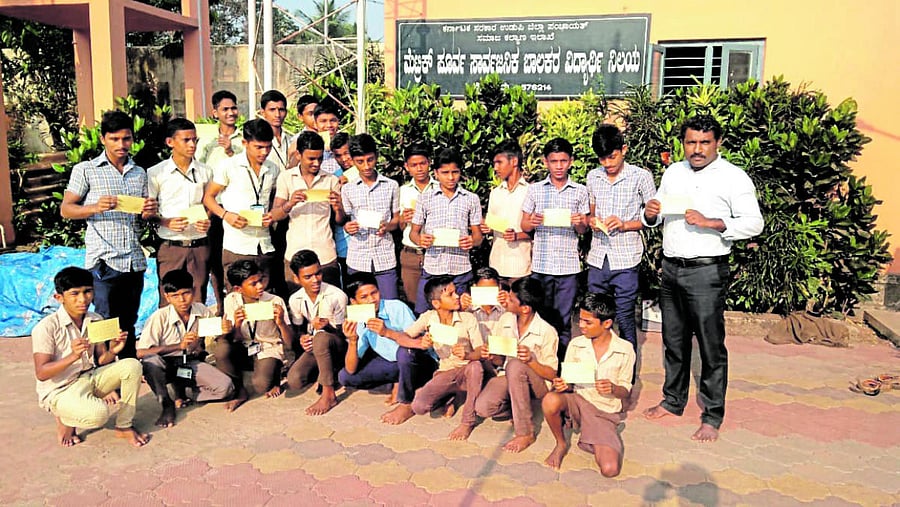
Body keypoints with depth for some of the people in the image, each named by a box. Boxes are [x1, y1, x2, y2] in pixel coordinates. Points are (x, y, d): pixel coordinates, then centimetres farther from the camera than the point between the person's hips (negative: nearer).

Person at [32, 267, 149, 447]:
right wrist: (73, 356, -34)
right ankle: (64, 419, 3)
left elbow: (101, 360, 6)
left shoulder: (96, 321, 2)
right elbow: (41, 374, -19)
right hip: (59, 391, -6)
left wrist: (112, 351, -17)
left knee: (132, 366, -16)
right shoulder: (46, 327, -17)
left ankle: (124, 426, -3)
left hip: (90, 377, 6)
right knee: (98, 413, -34)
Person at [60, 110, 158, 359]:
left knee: (129, 325, 11)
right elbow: (65, 209, 1)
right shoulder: (85, 170, 2)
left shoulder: (140, 173, 15)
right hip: (104, 262, -4)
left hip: (135, 261, 4)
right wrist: (96, 207, -19)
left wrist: (149, 212, -4)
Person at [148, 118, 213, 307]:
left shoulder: (205, 172, 9)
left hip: (200, 246, 2)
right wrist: (166, 222, -16)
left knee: (198, 302, 6)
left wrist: (208, 222, -4)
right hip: (170, 247, -2)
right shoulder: (156, 174, 1)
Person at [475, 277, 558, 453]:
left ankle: (525, 433, -25)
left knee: (515, 365, -37)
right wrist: (491, 357, -17)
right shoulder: (505, 320, -3)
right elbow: (501, 361, 7)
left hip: (538, 384, -4)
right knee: (482, 407, -25)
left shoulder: (547, 332, -17)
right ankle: (517, 412, 9)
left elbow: (552, 374, -13)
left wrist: (531, 360, -31)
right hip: (509, 379, 4)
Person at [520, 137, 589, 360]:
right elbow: (524, 226, 9)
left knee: (563, 321, 5)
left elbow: (583, 231, 10)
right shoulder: (535, 189, 6)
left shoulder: (580, 191, 7)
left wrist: (579, 223, -13)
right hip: (540, 264, 0)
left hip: (568, 265, 0)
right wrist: (532, 222, -14)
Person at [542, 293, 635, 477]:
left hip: (605, 411, -1)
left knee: (610, 469, -24)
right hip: (578, 400, 2)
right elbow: (568, 383, 6)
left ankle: (594, 442, 12)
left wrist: (613, 389, -22)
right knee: (550, 400, -35)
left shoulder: (625, 350, -5)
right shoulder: (576, 344, -1)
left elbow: (626, 391, 1)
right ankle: (561, 444, -3)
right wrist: (562, 385, -18)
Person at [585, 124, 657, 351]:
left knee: (625, 319, 1)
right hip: (597, 258, 4)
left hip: (626, 259, -4)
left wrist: (625, 224, -15)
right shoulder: (593, 177, 10)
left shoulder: (641, 177, -4)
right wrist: (592, 220, -2)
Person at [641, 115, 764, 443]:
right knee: (674, 341, 16)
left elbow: (754, 223, -12)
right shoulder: (673, 172, 13)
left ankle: (712, 416, 13)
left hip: (707, 271, -6)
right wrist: (650, 214, -2)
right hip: (671, 268, 6)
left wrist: (711, 223, -24)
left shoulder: (733, 177, -5)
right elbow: (657, 216, 21)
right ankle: (673, 401, 31)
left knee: (711, 346, 0)